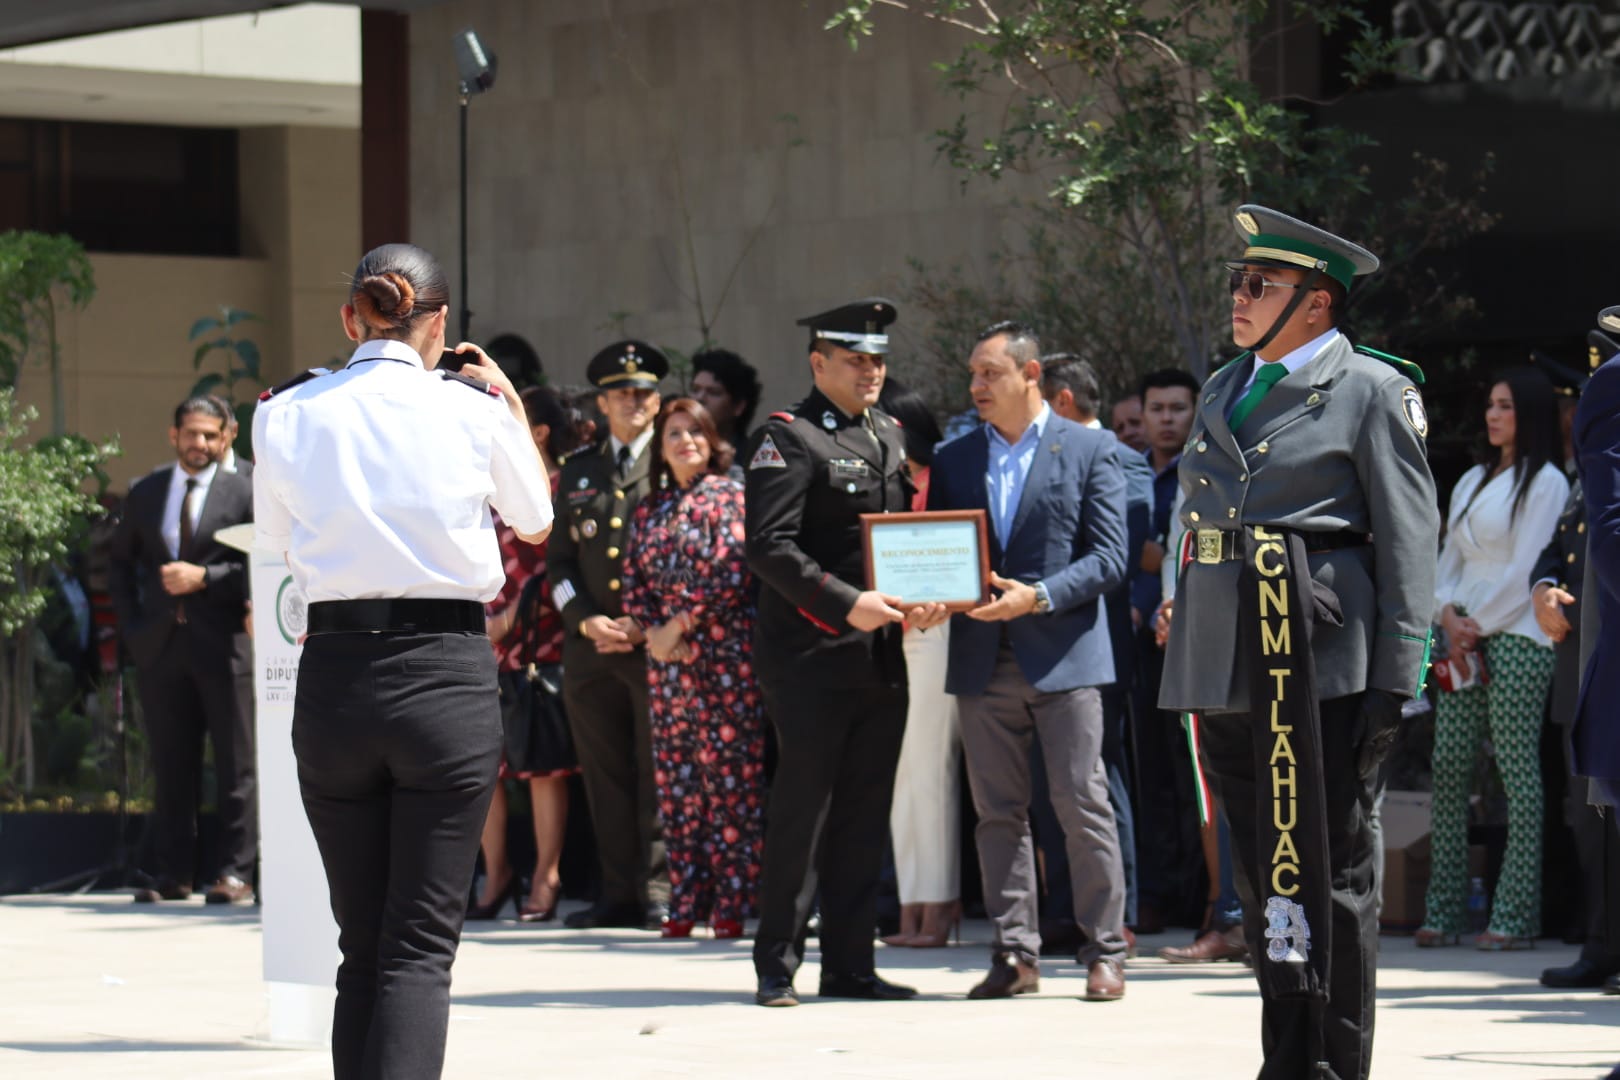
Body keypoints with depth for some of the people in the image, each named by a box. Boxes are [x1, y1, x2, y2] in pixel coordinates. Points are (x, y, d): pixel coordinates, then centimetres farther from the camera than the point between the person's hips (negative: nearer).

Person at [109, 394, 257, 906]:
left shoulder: (244, 493, 1)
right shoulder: (144, 494, 14)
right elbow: (120, 561, 23)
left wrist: (204, 577, -14)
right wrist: (130, 623, 11)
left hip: (224, 646, -4)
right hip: (161, 646, 4)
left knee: (235, 764, -2)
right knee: (170, 767, 6)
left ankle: (236, 872, 1)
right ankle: (171, 873, 10)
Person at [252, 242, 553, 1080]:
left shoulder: (288, 415, 0)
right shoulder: (474, 411, -3)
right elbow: (535, 519, 15)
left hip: (334, 674, 2)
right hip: (448, 674, -2)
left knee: (361, 943, 13)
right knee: (421, 947, -3)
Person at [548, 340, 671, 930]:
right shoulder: (577, 473, 17)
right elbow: (559, 561, 16)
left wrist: (647, 625, -10)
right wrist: (585, 620, -1)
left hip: (657, 644, -4)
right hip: (590, 646, 4)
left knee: (657, 775, -5)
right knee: (605, 776, 5)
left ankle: (657, 893, -2)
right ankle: (618, 893, 9)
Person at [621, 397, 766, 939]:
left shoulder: (728, 496, 1)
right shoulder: (649, 511, 16)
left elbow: (730, 571, -10)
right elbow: (635, 583, 13)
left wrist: (681, 625, -10)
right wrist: (653, 631, -4)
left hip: (724, 655, -5)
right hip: (667, 660, 5)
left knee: (729, 776, -6)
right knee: (676, 779, 3)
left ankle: (731, 905, -6)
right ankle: (686, 904, 6)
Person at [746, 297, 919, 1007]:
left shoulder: (889, 436, 17)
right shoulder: (788, 439, -7)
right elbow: (769, 547, -15)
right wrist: (845, 603, -22)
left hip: (881, 656, 7)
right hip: (811, 656, -7)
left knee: (864, 814, 8)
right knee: (802, 808, -5)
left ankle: (850, 966, 13)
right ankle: (777, 966, 1)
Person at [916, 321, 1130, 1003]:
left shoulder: (1090, 452, 2)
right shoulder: (954, 460, 14)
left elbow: (1109, 558, -4)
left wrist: (1038, 597, -17)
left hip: (1064, 656, -4)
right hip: (983, 659, 4)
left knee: (1083, 806, -4)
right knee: (998, 811, 4)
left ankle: (1104, 952, 2)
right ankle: (1014, 954, 9)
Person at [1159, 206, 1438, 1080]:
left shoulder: (1372, 390, -3)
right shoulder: (1223, 390, 17)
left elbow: (1408, 542, -7)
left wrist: (1393, 681, -13)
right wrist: (1179, 612, 15)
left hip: (1317, 659, -7)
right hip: (1222, 661, 7)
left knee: (1330, 868, -3)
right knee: (1260, 868, 11)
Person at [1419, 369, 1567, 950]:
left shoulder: (1545, 482, -2)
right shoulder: (1472, 482, 19)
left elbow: (1526, 570, -9)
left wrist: (1478, 624, -10)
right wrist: (1447, 613, -1)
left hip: (1514, 636, -7)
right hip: (1464, 637, 7)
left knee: (1518, 772, -7)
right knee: (1448, 771, 0)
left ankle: (1516, 916, -8)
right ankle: (1443, 912, 0)